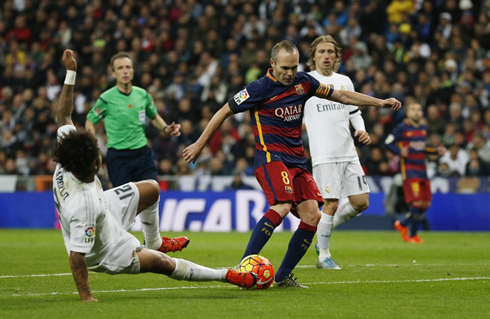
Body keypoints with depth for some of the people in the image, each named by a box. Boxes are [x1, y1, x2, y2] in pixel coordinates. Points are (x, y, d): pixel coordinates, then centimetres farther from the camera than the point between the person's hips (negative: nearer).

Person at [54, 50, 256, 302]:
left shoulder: (64, 166, -26)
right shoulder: (83, 205, -46)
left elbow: (63, 116, -15)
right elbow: (76, 256, -40)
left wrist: (70, 72, -17)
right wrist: (85, 297, -32)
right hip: (104, 254, -8)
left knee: (151, 189, 16)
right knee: (165, 264, 7)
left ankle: (153, 243, 42)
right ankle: (227, 276, 25)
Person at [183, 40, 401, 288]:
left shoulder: (303, 82, 8)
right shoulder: (260, 88, -8)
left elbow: (340, 95, 19)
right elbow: (225, 111, 0)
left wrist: (379, 102, 16)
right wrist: (199, 144, 3)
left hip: (297, 161, 7)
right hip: (270, 156, -6)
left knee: (312, 215, -8)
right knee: (282, 205, -29)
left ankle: (283, 277, 1)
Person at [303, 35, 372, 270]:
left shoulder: (345, 81, 15)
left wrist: (361, 130, 5)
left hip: (349, 152, 6)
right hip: (324, 154, -6)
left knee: (361, 202, 2)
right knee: (331, 204, -9)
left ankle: (324, 228, 25)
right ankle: (323, 256, 6)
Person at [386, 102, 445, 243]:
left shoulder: (424, 128, 14)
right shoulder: (402, 128, -6)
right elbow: (388, 142, -5)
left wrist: (437, 151, 13)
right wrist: (400, 151, -21)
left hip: (422, 169, 7)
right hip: (409, 169, -7)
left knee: (426, 204, 2)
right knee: (417, 202, -15)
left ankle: (402, 224, 22)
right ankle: (413, 234, 6)